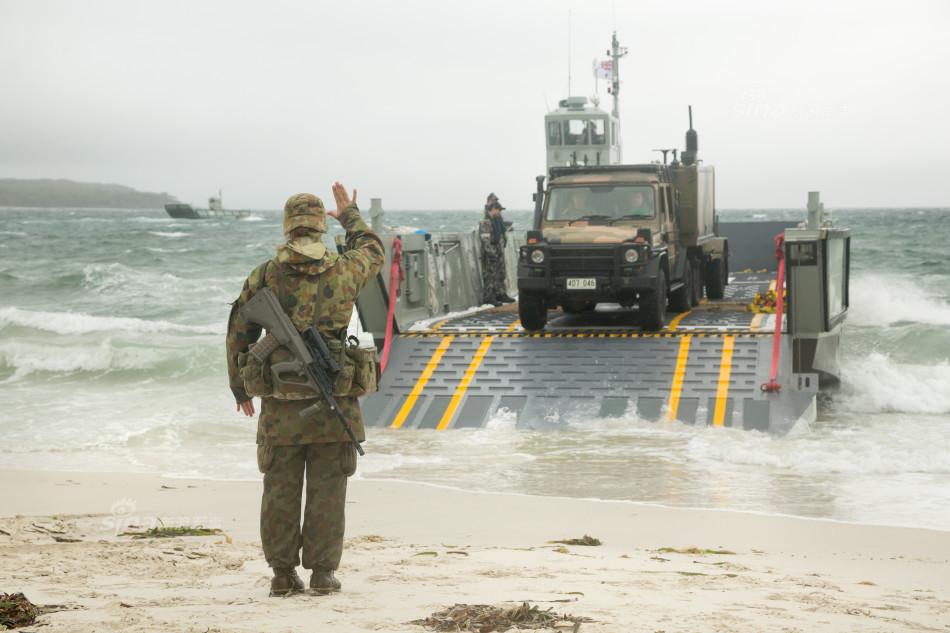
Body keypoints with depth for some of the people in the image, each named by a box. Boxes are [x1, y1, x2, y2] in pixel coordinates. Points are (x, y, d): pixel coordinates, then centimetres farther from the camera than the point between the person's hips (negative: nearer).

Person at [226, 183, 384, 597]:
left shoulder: (264, 276, -2)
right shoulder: (343, 272, -2)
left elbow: (239, 334, 4)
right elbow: (373, 252, 22)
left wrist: (240, 389, 15)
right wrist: (350, 216, 38)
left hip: (280, 405, 1)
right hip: (333, 404, -1)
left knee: (280, 490, 9)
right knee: (326, 490, 6)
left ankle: (282, 574, 12)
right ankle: (322, 573, 9)